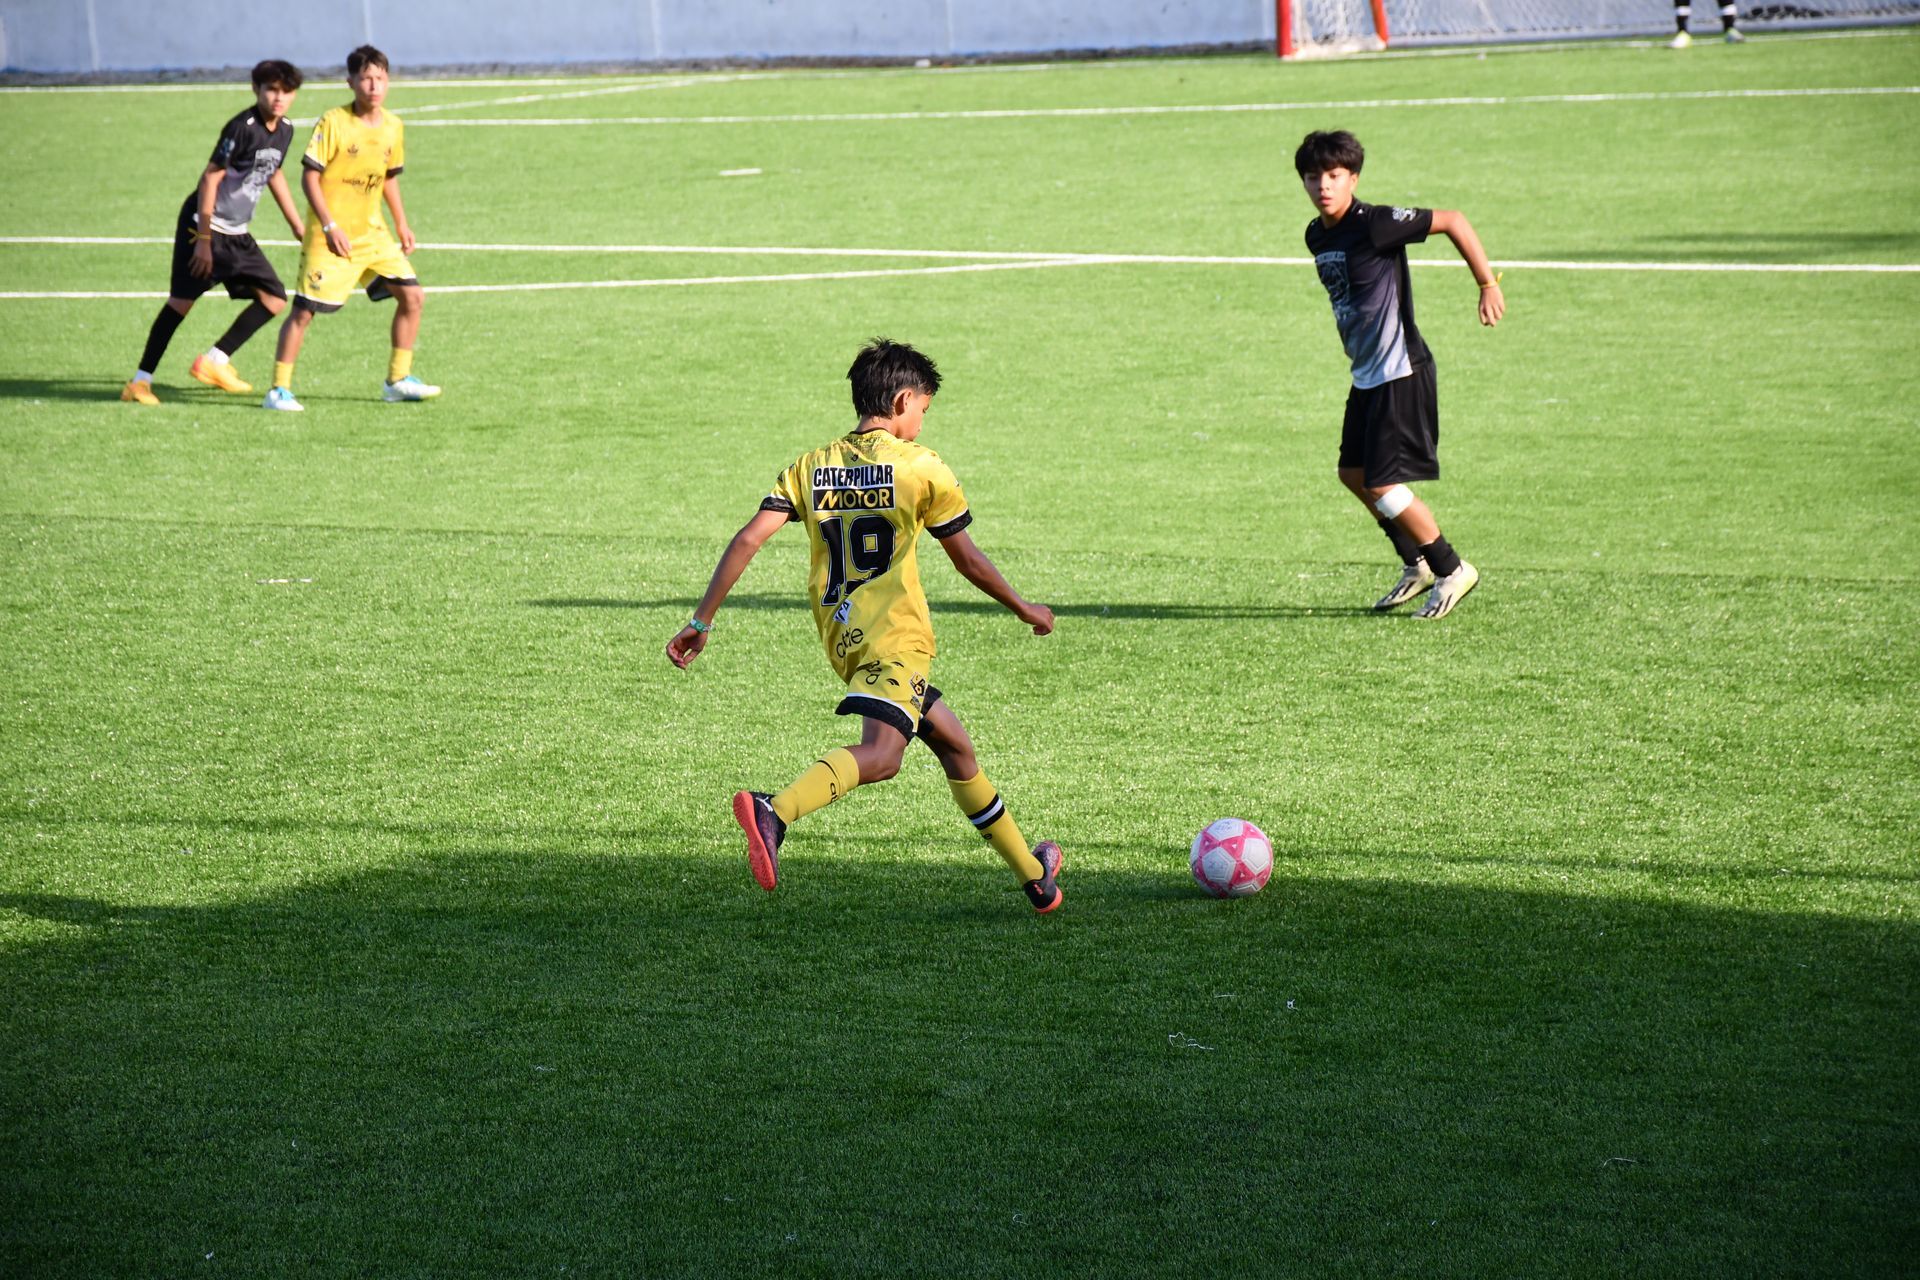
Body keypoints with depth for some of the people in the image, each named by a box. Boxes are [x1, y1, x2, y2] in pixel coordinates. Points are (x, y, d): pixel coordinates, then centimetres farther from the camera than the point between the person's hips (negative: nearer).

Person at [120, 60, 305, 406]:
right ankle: (140, 382, -2)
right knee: (181, 302, -9)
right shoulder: (242, 128, -19)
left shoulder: (285, 130, 5)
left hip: (237, 234, 8)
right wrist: (204, 240, -21)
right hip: (204, 225, -8)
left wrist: (298, 226, 25)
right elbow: (210, 178, -18)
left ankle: (214, 361, 6)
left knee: (275, 299, 0)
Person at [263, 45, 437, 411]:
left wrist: (402, 224, 15)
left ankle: (398, 380, 11)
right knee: (304, 309, -8)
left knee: (411, 295, 0)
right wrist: (330, 226, -18)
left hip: (372, 232, 6)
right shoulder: (333, 123, -14)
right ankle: (279, 390, -1)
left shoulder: (393, 127, 5)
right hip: (330, 237, -6)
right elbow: (309, 176, -13)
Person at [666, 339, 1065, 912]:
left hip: (841, 638, 7)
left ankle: (1031, 871, 28)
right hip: (894, 630, -7)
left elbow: (748, 539, 3)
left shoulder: (810, 467, 13)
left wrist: (701, 622, 5)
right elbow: (967, 559, 6)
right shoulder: (922, 467, 1)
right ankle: (773, 811, -51)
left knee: (953, 744, 19)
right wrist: (1024, 609, 21)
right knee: (880, 753, -25)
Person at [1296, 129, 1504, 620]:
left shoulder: (1374, 225, -19)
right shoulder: (1317, 236, 6)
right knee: (1353, 473, 15)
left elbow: (1453, 221, -17)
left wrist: (1488, 285, -16)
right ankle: (1416, 565, 30)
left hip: (1400, 372, -9)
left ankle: (1452, 570, 7)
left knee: (1382, 483, -9)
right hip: (1366, 374, 9)